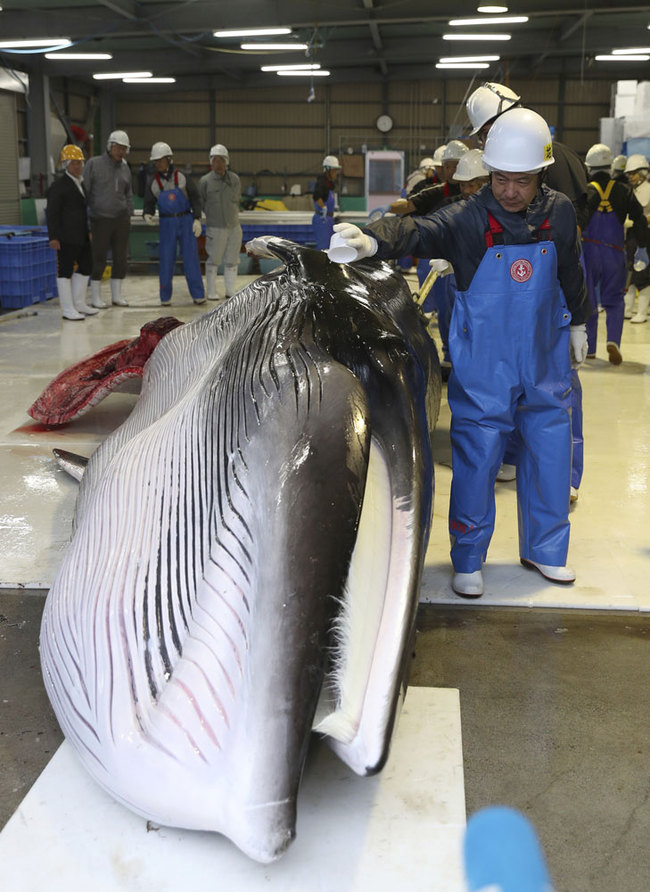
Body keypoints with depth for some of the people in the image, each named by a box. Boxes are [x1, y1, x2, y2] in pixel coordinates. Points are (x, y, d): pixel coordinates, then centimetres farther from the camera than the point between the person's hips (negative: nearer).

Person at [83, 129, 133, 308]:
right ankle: (95, 297, 11)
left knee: (121, 258, 5)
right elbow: (84, 191, -7)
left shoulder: (124, 168, 7)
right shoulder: (94, 164, -7)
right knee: (99, 259, -1)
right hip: (101, 220, -4)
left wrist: (128, 217, 9)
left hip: (121, 219, 5)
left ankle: (117, 295, 16)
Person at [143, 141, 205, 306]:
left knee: (190, 257, -7)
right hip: (167, 224, 1)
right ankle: (165, 296, 11)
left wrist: (197, 220, -12)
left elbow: (195, 198, -1)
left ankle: (198, 294, 0)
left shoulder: (182, 176, -4)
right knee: (166, 260, -3)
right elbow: (149, 205, 2)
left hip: (186, 221, -1)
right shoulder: (152, 182, -1)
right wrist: (147, 216, -22)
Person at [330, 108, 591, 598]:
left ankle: (545, 550, 32)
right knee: (476, 459, -1)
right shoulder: (468, 219, -14)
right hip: (483, 368, -4)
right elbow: (418, 231, -31)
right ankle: (468, 561, 17)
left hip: (545, 361, 4)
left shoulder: (559, 214, -1)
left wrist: (578, 323, 25)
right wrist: (373, 240, -51)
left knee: (550, 452, 12)